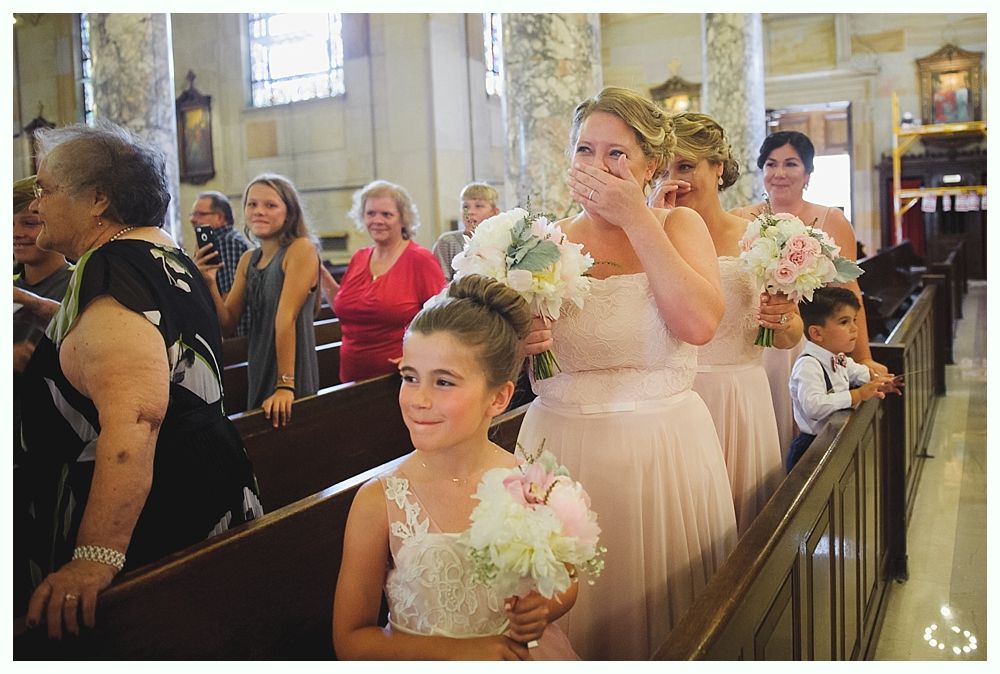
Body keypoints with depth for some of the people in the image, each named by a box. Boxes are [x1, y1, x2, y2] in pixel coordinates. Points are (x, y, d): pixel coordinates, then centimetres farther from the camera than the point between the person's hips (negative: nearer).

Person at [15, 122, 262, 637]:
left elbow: (134, 415, -33)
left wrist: (96, 556, -36)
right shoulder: (167, 256, 11)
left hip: (151, 522, -10)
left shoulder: (111, 266, -18)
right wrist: (34, 307, 23)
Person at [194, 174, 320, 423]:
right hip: (258, 375, 6)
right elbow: (227, 324, 5)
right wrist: (209, 282, -10)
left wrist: (285, 386, -23)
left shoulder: (301, 249, -12)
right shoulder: (248, 259, 8)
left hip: (293, 376, -6)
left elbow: (286, 318, -21)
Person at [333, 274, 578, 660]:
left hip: (520, 654, 1)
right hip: (419, 659, -1)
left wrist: (544, 609, -11)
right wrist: (456, 650, -14)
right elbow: (351, 639, -6)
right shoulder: (380, 502, -12)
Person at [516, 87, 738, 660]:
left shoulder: (680, 226, 1)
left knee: (662, 601, 12)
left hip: (666, 449, 0)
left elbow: (699, 325, -18)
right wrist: (516, 345, -20)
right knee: (574, 608, 11)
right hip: (565, 446, 1)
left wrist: (635, 219, -16)